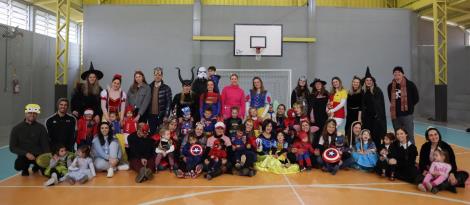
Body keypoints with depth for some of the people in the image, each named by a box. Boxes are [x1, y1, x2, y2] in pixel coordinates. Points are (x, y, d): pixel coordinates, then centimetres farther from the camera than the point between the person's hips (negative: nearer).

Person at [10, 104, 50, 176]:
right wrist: (26, 153, -18)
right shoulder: (17, 128, -1)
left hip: (38, 155, 1)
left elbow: (45, 145, -3)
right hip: (23, 156, -1)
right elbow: (12, 148, -3)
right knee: (18, 166, -33)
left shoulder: (41, 128, -1)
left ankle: (37, 167, 15)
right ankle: (25, 169, 7)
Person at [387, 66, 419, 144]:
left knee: (409, 137, -2)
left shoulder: (410, 84, -5)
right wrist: (396, 106, 10)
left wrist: (409, 106, 5)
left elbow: (416, 98, 2)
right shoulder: (391, 86, 4)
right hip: (395, 115, 4)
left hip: (407, 114, -4)